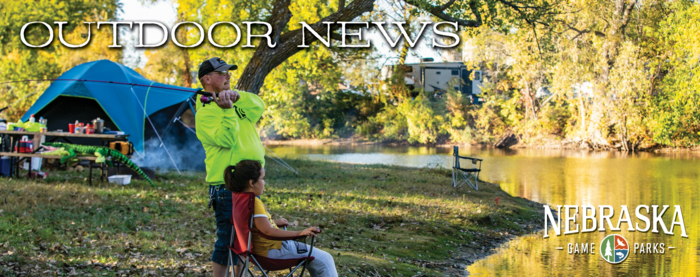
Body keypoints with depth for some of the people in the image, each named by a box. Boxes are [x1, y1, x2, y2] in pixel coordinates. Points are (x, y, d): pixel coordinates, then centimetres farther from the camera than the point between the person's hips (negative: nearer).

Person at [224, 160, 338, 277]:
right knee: (325, 260, -9)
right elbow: (268, 231, -31)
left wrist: (274, 222, 40)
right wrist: (299, 233, -33)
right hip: (273, 250, -11)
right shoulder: (254, 202, -24)